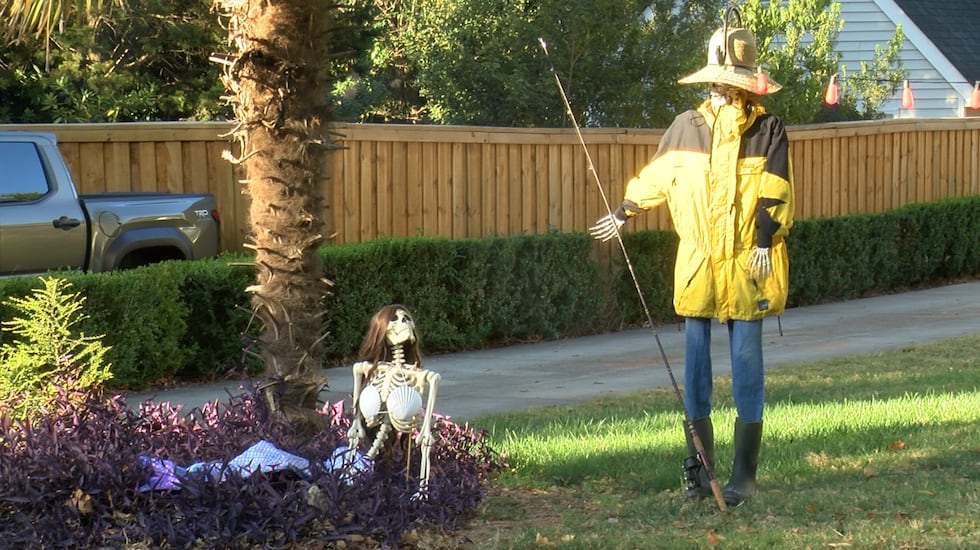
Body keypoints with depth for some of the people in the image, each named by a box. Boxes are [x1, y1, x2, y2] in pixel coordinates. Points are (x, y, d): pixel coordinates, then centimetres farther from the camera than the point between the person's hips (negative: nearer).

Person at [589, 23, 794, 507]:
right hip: (697, 266, 3)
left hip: (748, 266, -2)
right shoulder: (686, 127, 8)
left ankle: (744, 472, 6)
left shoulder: (767, 130, 2)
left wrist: (765, 241, -11)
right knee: (695, 361, 4)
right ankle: (699, 466, 14)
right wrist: (623, 213, 26)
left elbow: (774, 194, -2)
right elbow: (655, 177, 21)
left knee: (746, 360, -1)